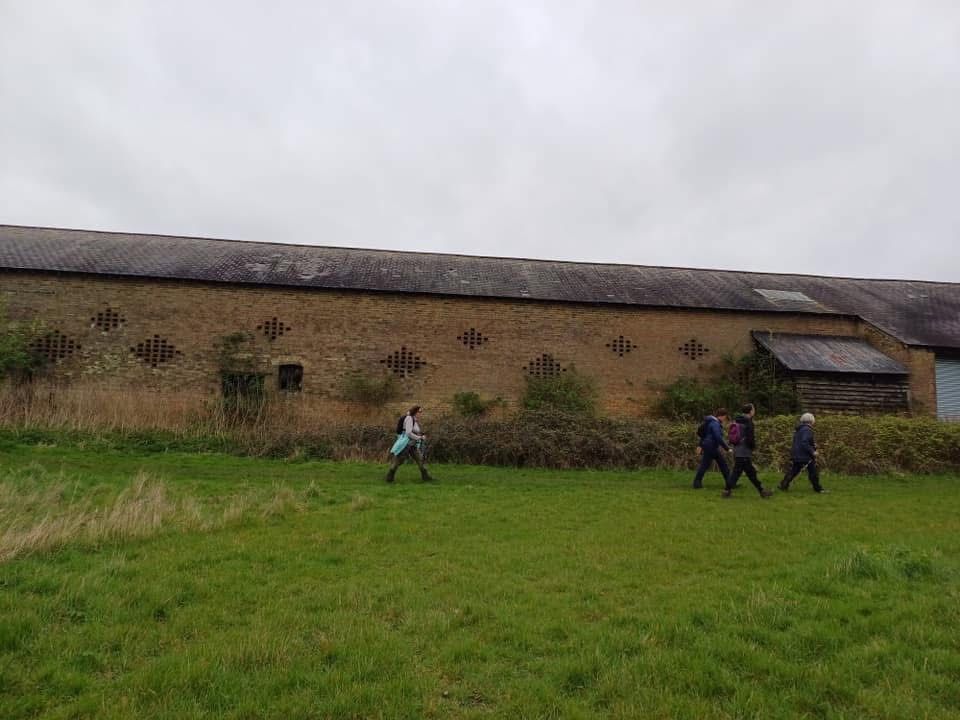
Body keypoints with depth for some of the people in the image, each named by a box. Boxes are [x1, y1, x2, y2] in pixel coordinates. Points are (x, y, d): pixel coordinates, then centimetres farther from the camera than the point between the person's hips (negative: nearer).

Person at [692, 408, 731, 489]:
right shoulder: (715, 424, -18)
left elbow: (704, 434, 19)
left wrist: (700, 445, 21)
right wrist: (727, 448, -20)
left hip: (714, 448, 10)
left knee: (723, 464, 11)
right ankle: (697, 483, 5)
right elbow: (718, 438, -25)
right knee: (705, 465, -3)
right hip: (710, 447, -10)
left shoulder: (714, 422, 14)